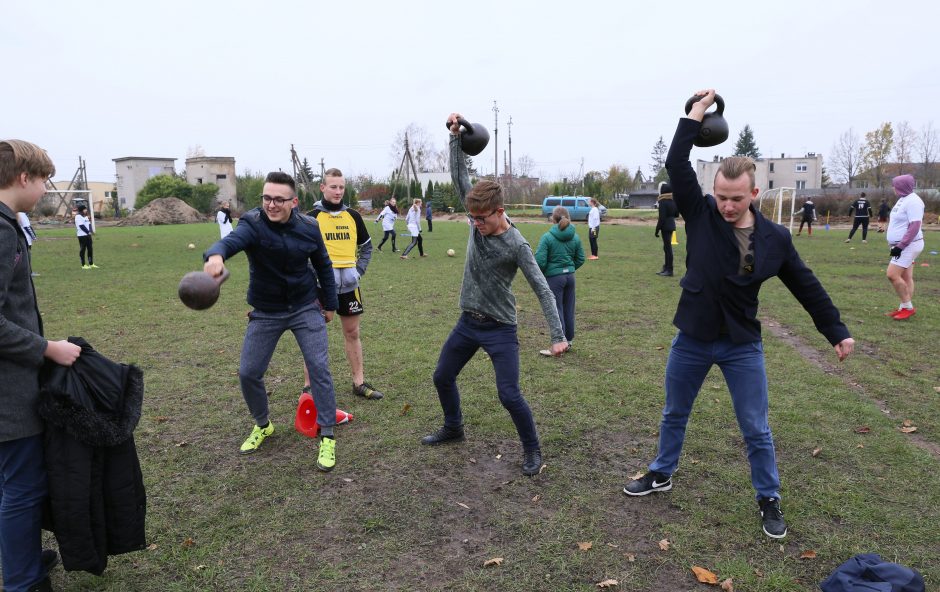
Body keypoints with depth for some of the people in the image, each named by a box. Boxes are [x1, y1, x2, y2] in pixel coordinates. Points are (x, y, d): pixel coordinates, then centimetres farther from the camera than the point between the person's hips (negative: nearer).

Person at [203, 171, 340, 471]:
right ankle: (262, 425, 32)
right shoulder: (253, 223, -18)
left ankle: (327, 436, 7)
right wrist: (216, 255, -65)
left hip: (306, 309, 0)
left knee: (319, 368, -7)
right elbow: (232, 240, -42)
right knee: (248, 373, 4)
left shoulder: (309, 227, -10)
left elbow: (323, 265, 6)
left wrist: (330, 303, 11)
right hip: (266, 312, 0)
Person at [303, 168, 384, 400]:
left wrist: (359, 270, 6)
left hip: (348, 285, 4)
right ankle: (308, 386, 14)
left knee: (352, 333, 11)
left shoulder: (353, 216, 6)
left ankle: (359, 383, 20)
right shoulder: (312, 217, -5)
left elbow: (366, 247, 17)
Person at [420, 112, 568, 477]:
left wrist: (557, 335, -23)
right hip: (468, 323, 6)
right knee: (442, 377, 16)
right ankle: (453, 428, 40)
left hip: (500, 329, -6)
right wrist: (455, 137, -14)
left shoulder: (516, 245, -19)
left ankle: (532, 450, 14)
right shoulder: (477, 222, -4)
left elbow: (542, 290, -18)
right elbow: (459, 176, -4)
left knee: (509, 395, -9)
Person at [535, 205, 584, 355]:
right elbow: (580, 259, 9)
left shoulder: (547, 237, -14)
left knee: (556, 311, 1)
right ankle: (568, 342, 26)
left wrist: (540, 274, 2)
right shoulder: (575, 237, 2)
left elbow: (540, 261, -16)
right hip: (570, 276, 5)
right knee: (569, 310, 14)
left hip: (554, 277, -5)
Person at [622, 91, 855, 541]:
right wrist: (697, 111, -13)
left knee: (756, 431, 8)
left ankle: (769, 500, 30)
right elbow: (676, 164, -16)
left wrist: (837, 331, 8)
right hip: (691, 341, 1)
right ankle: (661, 475, 40)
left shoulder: (775, 238, -6)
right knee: (674, 415, 18)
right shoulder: (700, 215, -8)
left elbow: (807, 287, 5)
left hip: (743, 346, 0)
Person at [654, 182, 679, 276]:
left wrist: (657, 230, -14)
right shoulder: (673, 201, 7)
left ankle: (669, 270, 1)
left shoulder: (663, 202, -16)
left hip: (665, 226, -8)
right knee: (667, 246, 17)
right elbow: (676, 215, 15)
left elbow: (662, 218, -19)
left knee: (667, 247, -3)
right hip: (672, 225, 8)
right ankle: (666, 268, 27)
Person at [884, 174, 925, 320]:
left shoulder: (913, 201, -17)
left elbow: (915, 227, -24)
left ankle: (908, 307, -4)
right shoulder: (903, 199, 14)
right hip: (903, 246, 10)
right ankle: (905, 307, 16)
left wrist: (900, 246, -24)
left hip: (908, 245, -10)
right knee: (906, 278, 11)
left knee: (892, 275, -14)